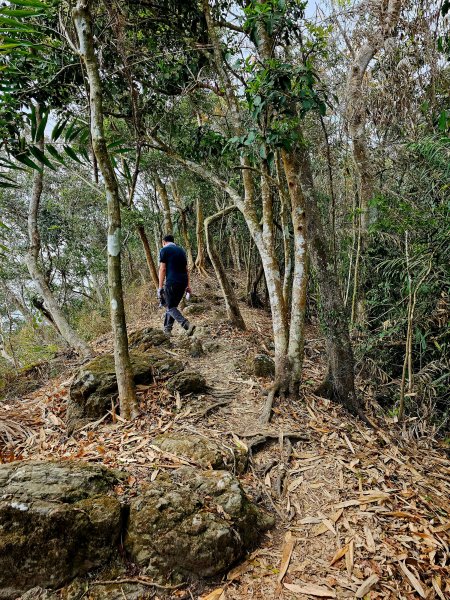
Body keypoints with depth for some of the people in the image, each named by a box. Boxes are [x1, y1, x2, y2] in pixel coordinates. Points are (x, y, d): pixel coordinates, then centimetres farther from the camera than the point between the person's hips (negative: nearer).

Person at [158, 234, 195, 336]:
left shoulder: (164, 250, 1)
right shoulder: (181, 250, 19)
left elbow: (162, 269, -7)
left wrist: (160, 287, -6)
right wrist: (188, 285, 19)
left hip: (172, 282, -6)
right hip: (183, 282, 6)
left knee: (170, 307, 0)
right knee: (172, 305, 17)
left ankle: (187, 325, -18)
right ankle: (167, 329, 19)